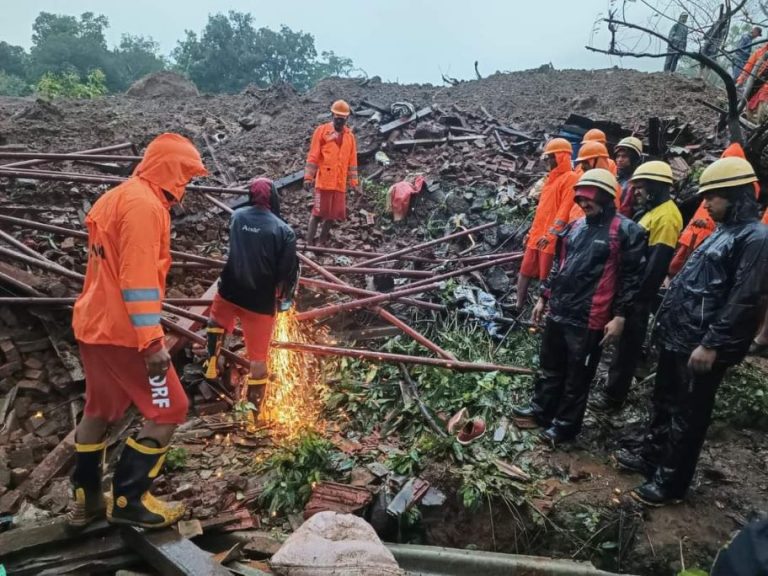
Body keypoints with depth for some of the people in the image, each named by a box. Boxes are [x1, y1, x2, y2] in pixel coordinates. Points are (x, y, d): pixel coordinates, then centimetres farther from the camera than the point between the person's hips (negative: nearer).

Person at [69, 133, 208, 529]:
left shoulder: (118, 197, 14)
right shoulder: (144, 204, -17)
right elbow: (138, 279, -24)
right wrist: (152, 341, -24)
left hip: (93, 324, 10)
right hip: (123, 330, -10)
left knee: (100, 410, 20)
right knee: (168, 410, 1)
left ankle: (86, 500, 32)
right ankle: (127, 501, 10)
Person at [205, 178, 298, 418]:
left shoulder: (236, 216, -2)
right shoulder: (284, 231, -15)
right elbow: (287, 272, -12)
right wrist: (284, 298, 4)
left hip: (230, 291, 3)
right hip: (261, 301, -3)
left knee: (217, 322, 37)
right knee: (258, 358, 8)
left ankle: (212, 365, 36)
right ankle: (253, 408, 16)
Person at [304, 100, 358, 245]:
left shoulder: (350, 136, 11)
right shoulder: (322, 130, 0)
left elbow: (352, 160, 14)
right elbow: (313, 156, -3)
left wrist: (353, 182, 11)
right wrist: (308, 177, -8)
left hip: (340, 183, 4)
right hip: (324, 181, -4)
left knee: (333, 214, 7)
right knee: (318, 212, -5)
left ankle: (322, 242, 19)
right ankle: (309, 242, 2)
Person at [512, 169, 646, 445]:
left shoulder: (626, 231, -10)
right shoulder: (575, 227, 11)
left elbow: (631, 278, -11)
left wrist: (619, 316, -14)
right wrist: (544, 297, 19)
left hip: (589, 319, -7)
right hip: (558, 312, 7)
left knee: (577, 376, 7)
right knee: (549, 366, 20)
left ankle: (565, 425, 23)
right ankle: (540, 409, 37)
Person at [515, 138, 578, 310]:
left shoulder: (571, 178, -10)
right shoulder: (551, 178, 19)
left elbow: (565, 209, -20)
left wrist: (551, 234, -26)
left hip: (551, 239, -9)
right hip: (537, 236, 9)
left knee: (547, 278, -2)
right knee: (525, 272, 10)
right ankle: (519, 307, 19)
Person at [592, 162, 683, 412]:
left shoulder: (666, 215, -19)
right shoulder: (654, 211, 14)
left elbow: (657, 262, -24)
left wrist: (639, 294, -23)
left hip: (639, 292, -10)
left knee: (627, 343, -1)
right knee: (624, 340, 22)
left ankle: (614, 394, 9)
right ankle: (615, 386, 38)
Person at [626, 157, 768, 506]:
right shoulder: (722, 232, 16)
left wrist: (712, 344, -22)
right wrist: (666, 321, 19)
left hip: (701, 345, -9)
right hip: (677, 337, 9)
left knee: (687, 415, 4)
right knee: (664, 402, 20)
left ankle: (669, 482, 16)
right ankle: (651, 456, 37)